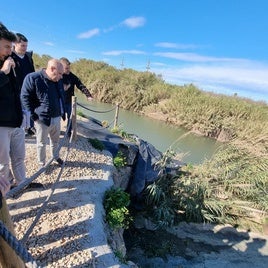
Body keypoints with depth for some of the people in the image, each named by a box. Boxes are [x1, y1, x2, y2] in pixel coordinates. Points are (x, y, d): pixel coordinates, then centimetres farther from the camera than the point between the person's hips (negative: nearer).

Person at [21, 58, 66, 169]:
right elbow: (25, 97, -12)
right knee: (41, 143, 12)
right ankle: (41, 163, 30)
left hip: (57, 118, 6)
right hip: (42, 119, -6)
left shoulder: (58, 80, 3)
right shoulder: (32, 78, -17)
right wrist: (34, 115, -13)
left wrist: (62, 112, 11)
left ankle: (56, 157, 43)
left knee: (55, 140, 22)